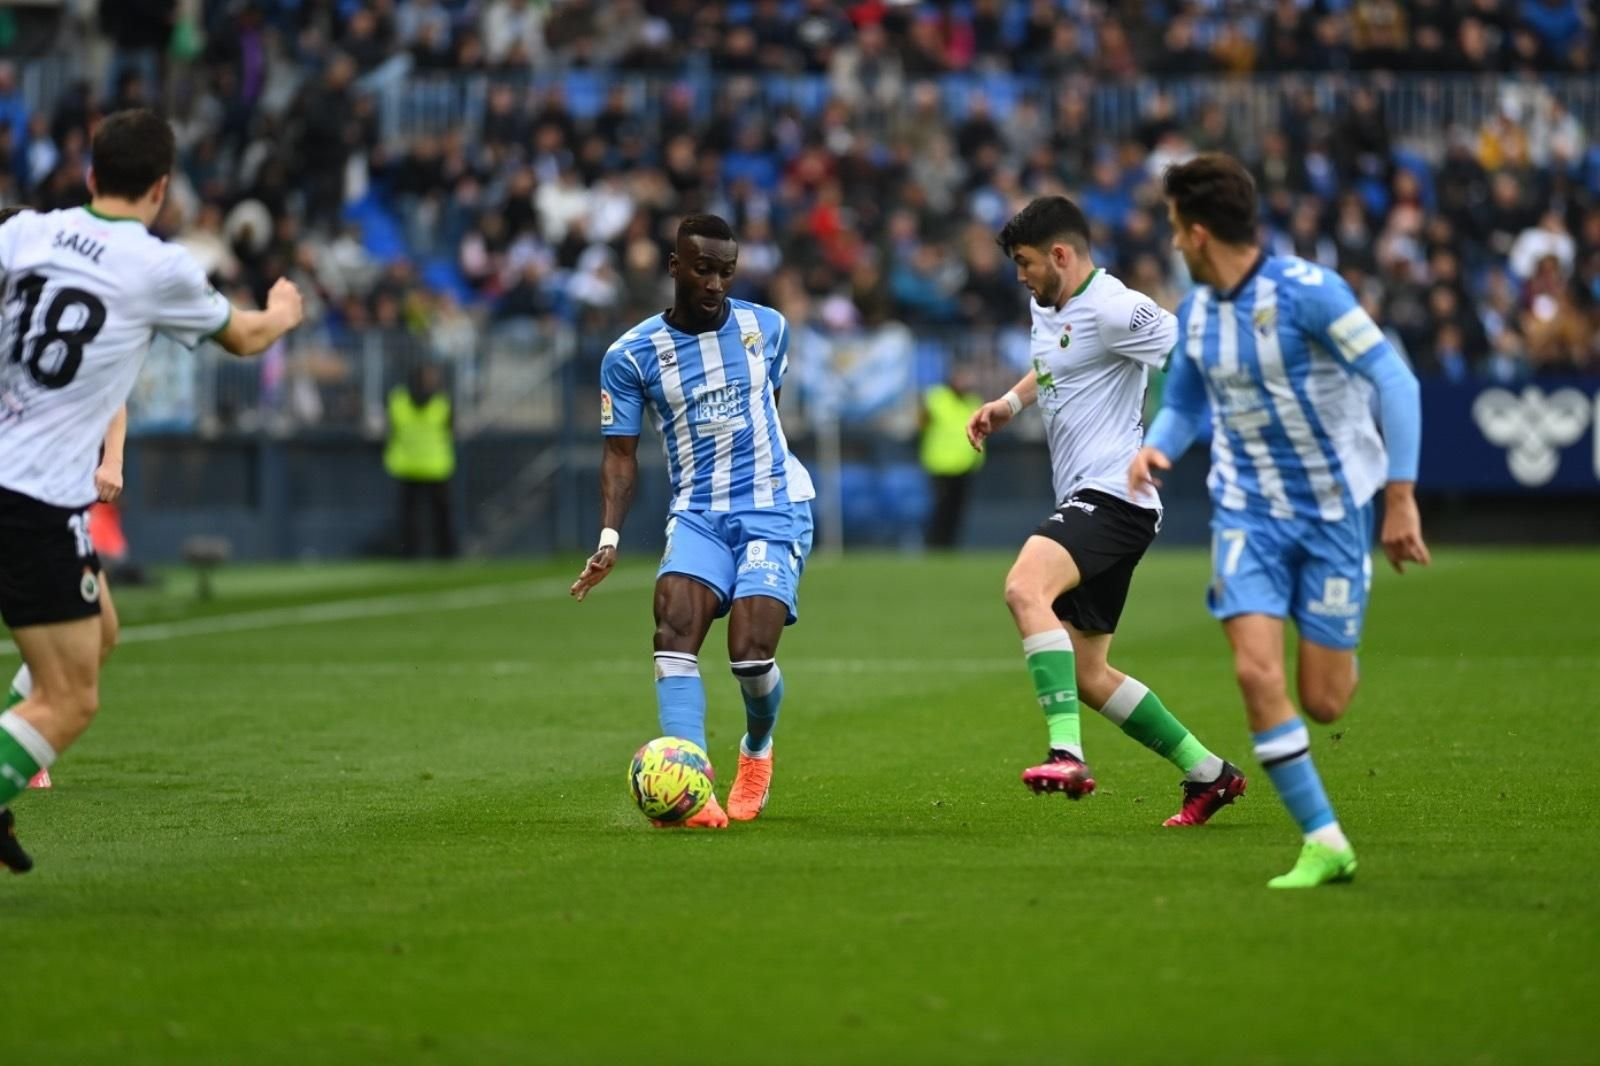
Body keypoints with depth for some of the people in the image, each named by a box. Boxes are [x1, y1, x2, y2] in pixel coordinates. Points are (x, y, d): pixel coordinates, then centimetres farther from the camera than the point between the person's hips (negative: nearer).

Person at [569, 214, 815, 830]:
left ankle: (757, 749, 18)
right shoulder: (631, 356, -2)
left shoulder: (766, 328, 4)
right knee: (674, 626, -26)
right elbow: (621, 454, 1)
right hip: (696, 513, 0)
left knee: (750, 654, -16)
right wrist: (609, 537, -11)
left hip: (775, 507, 0)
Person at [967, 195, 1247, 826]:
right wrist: (1009, 403, 23)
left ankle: (1067, 754, -42)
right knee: (1086, 675, 10)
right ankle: (1207, 774, 21)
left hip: (1115, 496, -10)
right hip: (1083, 500, 11)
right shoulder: (1048, 308, 17)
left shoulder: (1112, 309, -13)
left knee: (1025, 588, -33)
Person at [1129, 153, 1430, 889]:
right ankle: (1324, 843, -8)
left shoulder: (1305, 291, -17)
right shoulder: (1194, 313, 3)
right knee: (1257, 672, -17)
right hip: (1248, 510, 4)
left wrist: (1401, 497, -23)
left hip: (1333, 509, -4)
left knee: (1324, 703, -2)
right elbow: (1182, 405, 19)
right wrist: (1157, 447, -4)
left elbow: (1394, 381, -19)